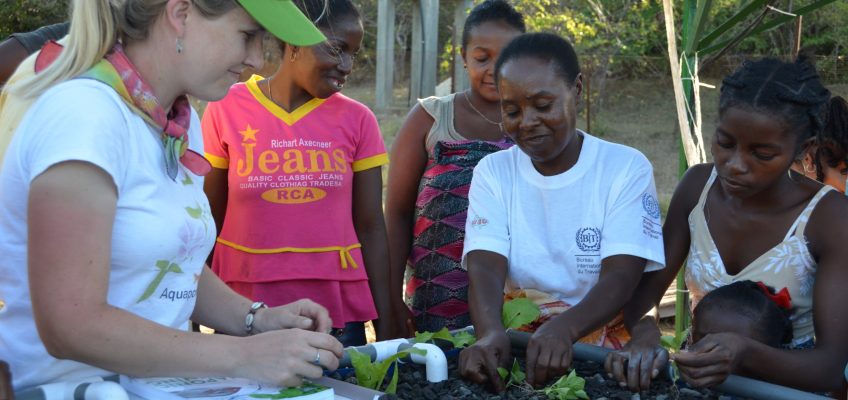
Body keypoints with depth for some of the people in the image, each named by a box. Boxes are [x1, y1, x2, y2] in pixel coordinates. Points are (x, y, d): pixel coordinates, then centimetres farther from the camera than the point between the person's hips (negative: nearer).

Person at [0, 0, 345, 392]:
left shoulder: (183, 123, 6)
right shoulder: (83, 113, -19)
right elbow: (71, 325, -23)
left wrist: (256, 319, -1)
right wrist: (243, 356, -20)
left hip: (151, 383, 6)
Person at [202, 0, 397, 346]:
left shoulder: (357, 120, 2)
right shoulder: (226, 110, -3)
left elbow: (370, 228, 3)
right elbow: (209, 224, 3)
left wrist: (385, 327, 0)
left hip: (338, 316, 1)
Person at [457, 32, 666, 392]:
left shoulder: (627, 168, -3)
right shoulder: (492, 172, 3)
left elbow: (621, 276, -13)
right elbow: (484, 268, -10)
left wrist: (562, 329, -32)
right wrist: (491, 333, -30)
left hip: (603, 348, 0)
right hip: (513, 347, 0)